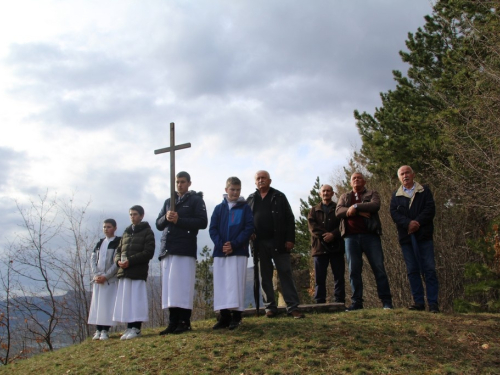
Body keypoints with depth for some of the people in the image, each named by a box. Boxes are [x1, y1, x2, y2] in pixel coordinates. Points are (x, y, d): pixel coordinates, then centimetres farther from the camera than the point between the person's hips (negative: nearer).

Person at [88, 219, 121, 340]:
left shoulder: (118, 242, -1)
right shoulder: (100, 243, 16)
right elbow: (93, 259, 9)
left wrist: (105, 276, -14)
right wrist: (96, 275, -7)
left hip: (111, 279, -5)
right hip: (98, 279, 5)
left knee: (107, 304, -7)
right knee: (96, 304, 4)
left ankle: (105, 331, -3)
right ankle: (98, 330, 9)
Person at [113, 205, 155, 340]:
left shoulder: (147, 232, 2)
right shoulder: (126, 233, 22)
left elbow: (149, 252, -8)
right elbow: (118, 250, 21)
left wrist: (130, 261, -16)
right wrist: (118, 260, -2)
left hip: (138, 272, -6)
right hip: (124, 272, 6)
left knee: (136, 300, -6)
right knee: (125, 300, 5)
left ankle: (136, 328, -1)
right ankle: (130, 328, 11)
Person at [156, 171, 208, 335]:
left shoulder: (196, 200, 7)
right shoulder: (168, 202, 23)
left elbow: (202, 222, -5)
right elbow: (158, 224, 19)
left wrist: (179, 220, -12)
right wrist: (166, 218, -4)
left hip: (185, 249, -5)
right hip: (167, 248, 5)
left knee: (183, 285, -10)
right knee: (169, 286, 1)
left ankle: (184, 322, -5)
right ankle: (173, 322, 5)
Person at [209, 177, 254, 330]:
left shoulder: (245, 207, 6)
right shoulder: (219, 208, 12)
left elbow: (249, 228, -3)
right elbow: (212, 229, 6)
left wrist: (234, 245, -13)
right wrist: (220, 244, -12)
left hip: (239, 252, -3)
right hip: (220, 252, 3)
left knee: (236, 283, -5)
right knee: (221, 284, 3)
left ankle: (236, 316, 0)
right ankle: (224, 316, 9)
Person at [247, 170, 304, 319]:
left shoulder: (279, 197, 7)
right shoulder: (250, 199, 13)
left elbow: (289, 219, 2)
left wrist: (290, 239, -8)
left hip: (278, 242, -2)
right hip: (260, 243, 2)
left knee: (285, 273, -2)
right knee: (265, 276, 6)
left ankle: (293, 307, 0)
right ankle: (270, 307, 13)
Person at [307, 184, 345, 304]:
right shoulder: (314, 210, 17)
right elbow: (312, 226, 1)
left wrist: (333, 235, -16)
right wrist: (323, 235, -15)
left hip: (336, 246, 0)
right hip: (319, 246, 1)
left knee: (339, 276, -1)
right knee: (319, 277, -2)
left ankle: (340, 302, 2)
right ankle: (320, 303, 0)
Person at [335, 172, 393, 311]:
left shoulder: (372, 194, 13)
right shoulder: (345, 197, 20)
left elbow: (375, 205, -10)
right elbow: (338, 211, 0)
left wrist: (355, 207, -11)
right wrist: (359, 212, -11)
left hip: (370, 235, -2)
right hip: (351, 237, 2)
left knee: (379, 268, -4)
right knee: (354, 271, 1)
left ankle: (386, 301, 1)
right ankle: (356, 302, 6)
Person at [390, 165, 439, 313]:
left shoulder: (424, 191, 11)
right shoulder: (396, 195, 15)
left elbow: (430, 209, -1)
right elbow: (394, 213, 1)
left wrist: (418, 222, -16)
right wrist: (408, 223, -16)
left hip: (423, 235, -2)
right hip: (406, 237, 2)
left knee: (429, 269, -6)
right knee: (412, 270, 2)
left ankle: (433, 303, -4)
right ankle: (418, 302, 6)